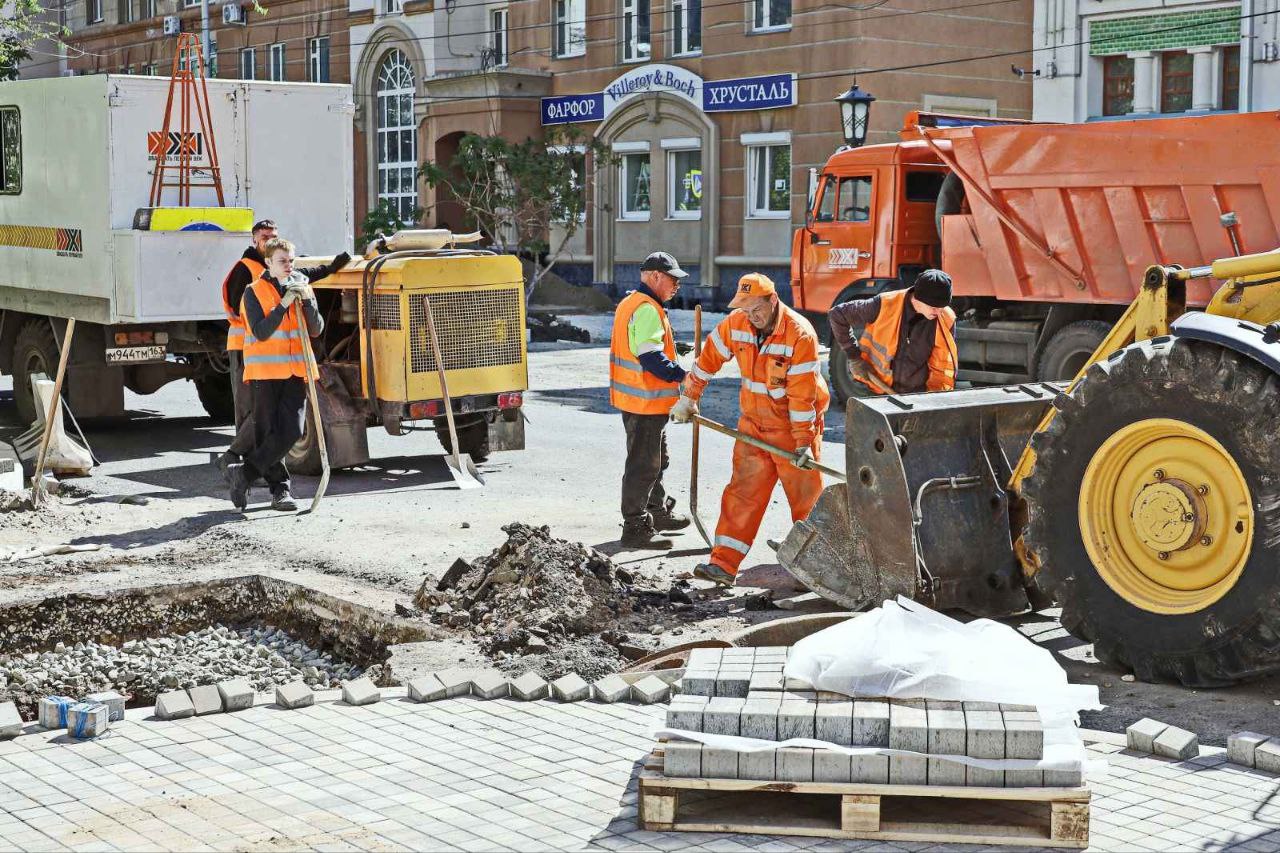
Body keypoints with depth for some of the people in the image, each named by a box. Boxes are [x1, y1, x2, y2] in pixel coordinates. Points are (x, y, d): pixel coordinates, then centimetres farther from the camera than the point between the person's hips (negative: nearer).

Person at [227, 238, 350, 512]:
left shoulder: (301, 287, 11)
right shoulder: (254, 292, -2)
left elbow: (316, 330, 3)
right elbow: (261, 332, -14)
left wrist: (307, 300, -12)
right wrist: (284, 304, -19)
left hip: (295, 371, 4)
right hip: (264, 372, -4)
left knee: (291, 432, -6)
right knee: (269, 432, 0)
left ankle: (245, 472, 6)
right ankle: (280, 489, 12)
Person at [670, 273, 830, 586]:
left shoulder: (800, 334, -23)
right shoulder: (736, 324, -6)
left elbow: (802, 393, -24)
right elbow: (709, 357, 7)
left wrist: (804, 442, -23)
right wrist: (688, 398, 11)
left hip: (794, 427, -4)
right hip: (753, 423, 5)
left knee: (807, 497, 2)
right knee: (743, 492, 1)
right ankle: (724, 563, -1)